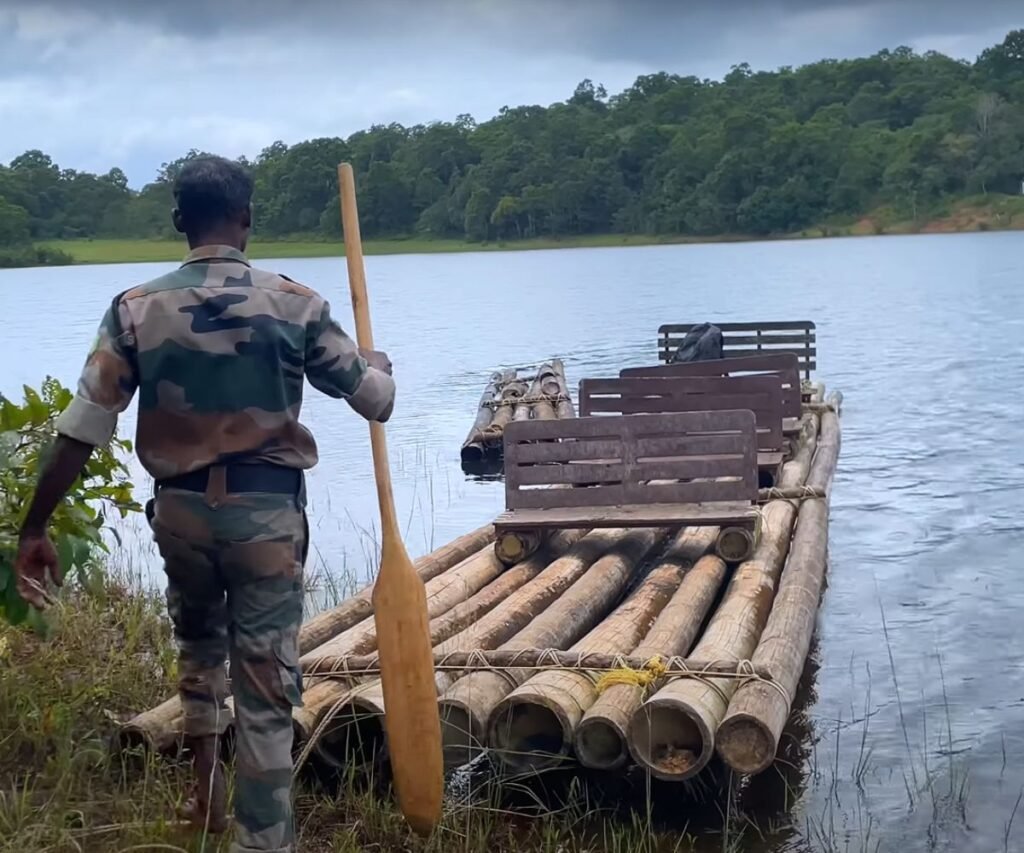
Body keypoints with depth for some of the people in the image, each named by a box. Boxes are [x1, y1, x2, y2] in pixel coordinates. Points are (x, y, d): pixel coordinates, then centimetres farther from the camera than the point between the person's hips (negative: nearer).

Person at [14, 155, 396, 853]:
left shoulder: (136, 309, -4)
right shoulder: (296, 304, -6)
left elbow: (81, 431, -6)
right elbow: (376, 400, 3)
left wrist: (35, 528, 2)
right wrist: (378, 363, 27)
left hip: (181, 507, 2)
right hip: (267, 510, -2)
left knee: (199, 646, 29)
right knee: (266, 688, 4)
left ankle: (206, 791, 36)